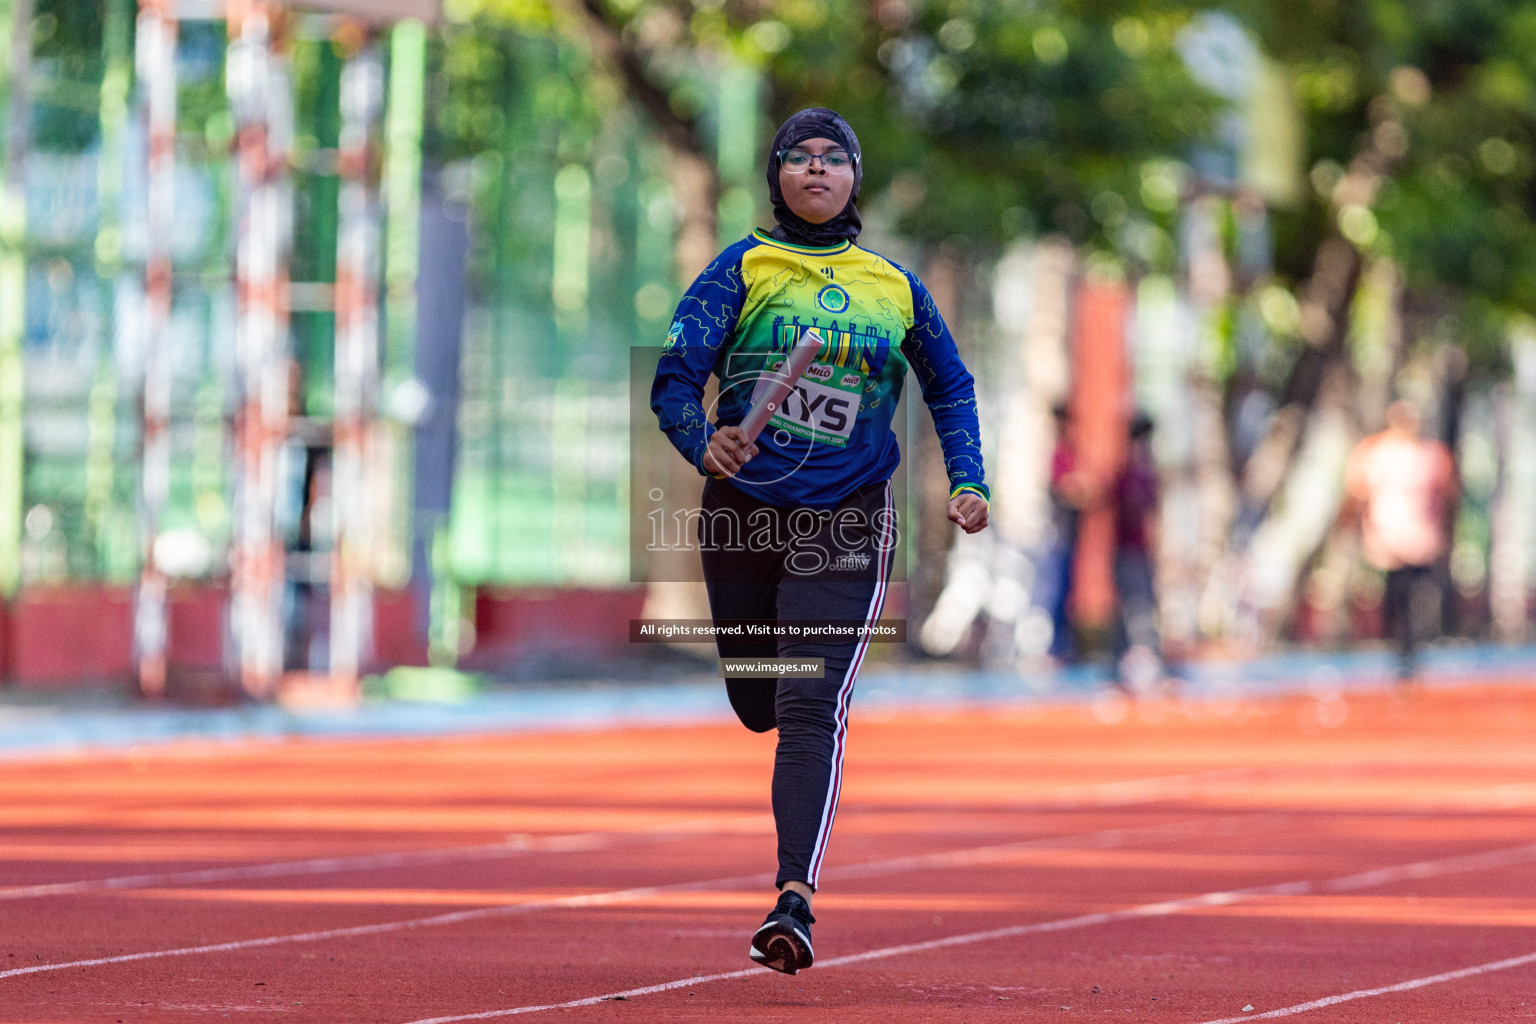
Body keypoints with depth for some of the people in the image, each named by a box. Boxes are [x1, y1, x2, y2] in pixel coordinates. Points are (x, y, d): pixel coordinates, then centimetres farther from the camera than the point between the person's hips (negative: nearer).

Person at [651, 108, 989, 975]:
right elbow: (675, 378, -7)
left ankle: (795, 903, -24)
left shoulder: (895, 287, 6)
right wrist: (703, 443, -27)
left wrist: (969, 482, 7)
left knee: (812, 710, -17)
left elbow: (950, 386, 21)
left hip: (846, 523, -1)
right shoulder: (743, 270, 1)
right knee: (758, 706, 13)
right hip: (743, 514, 1)